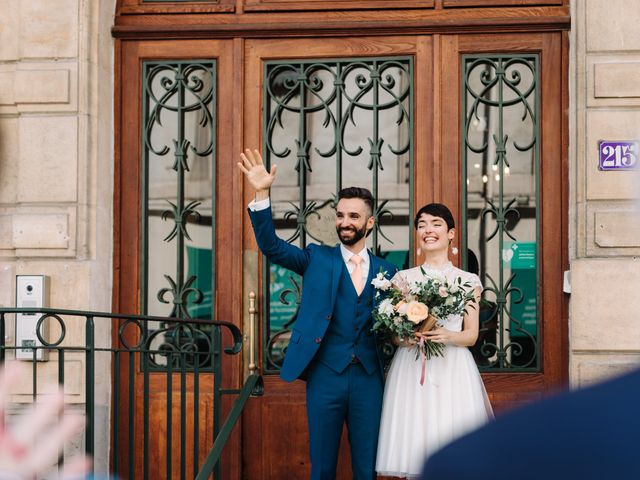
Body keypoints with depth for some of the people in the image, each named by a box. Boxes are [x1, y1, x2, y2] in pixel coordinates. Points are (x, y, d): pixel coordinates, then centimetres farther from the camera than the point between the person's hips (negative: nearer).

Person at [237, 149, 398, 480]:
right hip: (325, 375, -1)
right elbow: (271, 247, -8)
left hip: (368, 377, 2)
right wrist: (261, 195, -20)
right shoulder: (318, 259, 5)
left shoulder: (385, 270, 9)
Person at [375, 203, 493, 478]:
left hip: (453, 369, 0)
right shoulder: (403, 278, 9)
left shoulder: (467, 281, 7)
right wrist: (404, 337, -14)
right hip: (411, 370, 0)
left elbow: (472, 335, 4)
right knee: (414, 450, -3)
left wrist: (448, 336, -16)